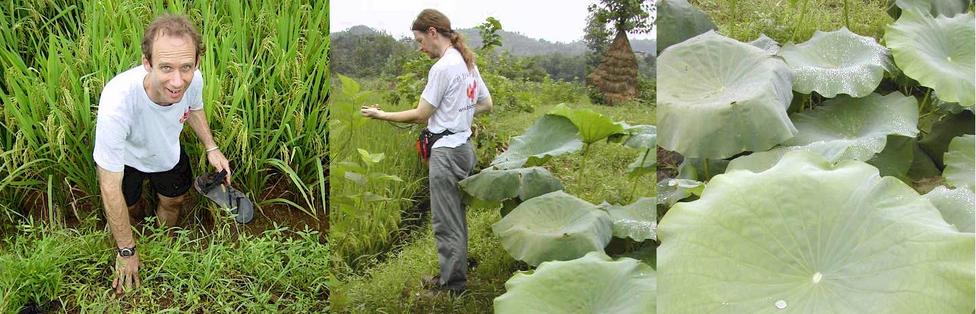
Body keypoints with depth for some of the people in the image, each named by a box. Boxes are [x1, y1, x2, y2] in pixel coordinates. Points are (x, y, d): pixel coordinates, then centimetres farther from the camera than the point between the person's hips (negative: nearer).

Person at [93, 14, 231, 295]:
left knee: (174, 201, 23)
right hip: (125, 159, -4)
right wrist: (127, 252, -27)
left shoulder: (193, 79, -34)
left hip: (168, 151, 4)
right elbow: (110, 187, -36)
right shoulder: (117, 103, -48)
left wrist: (211, 148, -17)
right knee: (126, 210, 15)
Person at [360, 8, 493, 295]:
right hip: (463, 146, 9)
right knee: (455, 217, 17)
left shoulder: (442, 68, -17)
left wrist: (380, 114, -5)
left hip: (446, 150, -9)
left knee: (445, 221, 1)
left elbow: (420, 115, -14)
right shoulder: (468, 62, 11)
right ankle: (457, 271, 28)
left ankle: (452, 282, 12)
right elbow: (486, 105, 18)